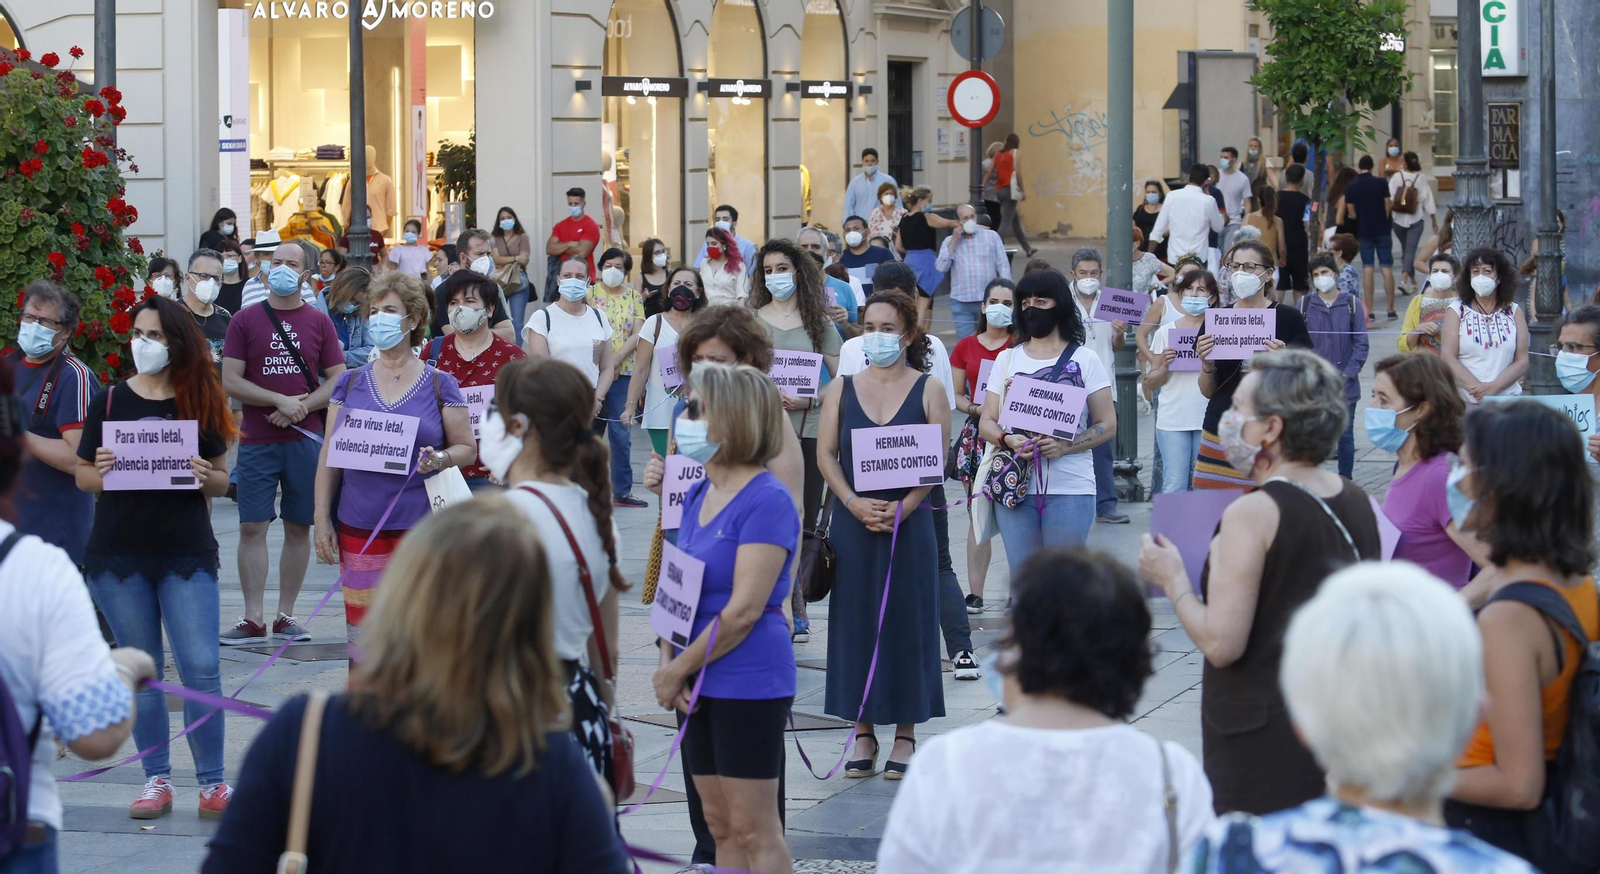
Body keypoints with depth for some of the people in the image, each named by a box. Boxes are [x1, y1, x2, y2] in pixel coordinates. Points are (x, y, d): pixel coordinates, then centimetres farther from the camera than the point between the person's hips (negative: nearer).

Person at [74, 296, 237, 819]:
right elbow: (83, 476, 6)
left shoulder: (201, 402, 3)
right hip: (119, 555, 1)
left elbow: (221, 481, 8)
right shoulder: (110, 401, 3)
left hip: (187, 554, -1)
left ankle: (212, 785, 3)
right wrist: (100, 470, -15)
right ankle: (157, 781, 17)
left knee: (201, 668, -7)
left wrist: (207, 477, -14)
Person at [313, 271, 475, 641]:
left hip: (422, 528, -2)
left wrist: (440, 459, -15)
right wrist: (322, 519, 5)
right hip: (359, 533, 2)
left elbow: (467, 448, 6)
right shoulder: (350, 383, 11)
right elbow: (329, 456, 12)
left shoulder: (440, 385, 5)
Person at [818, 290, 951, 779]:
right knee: (855, 621, 3)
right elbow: (826, 453, 3)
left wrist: (902, 507, -16)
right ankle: (863, 733, 10)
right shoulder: (842, 389, 8)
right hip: (853, 521, 2)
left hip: (908, 522, -2)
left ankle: (905, 735, 8)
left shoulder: (928, 390, 2)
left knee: (906, 621, 0)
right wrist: (855, 503, -12)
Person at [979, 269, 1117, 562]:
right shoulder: (1007, 359, 13)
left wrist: (1065, 446, -15)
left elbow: (1107, 426, 1)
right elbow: (987, 422, 11)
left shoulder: (1085, 360, 5)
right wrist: (1008, 440, -12)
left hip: (1070, 488, -2)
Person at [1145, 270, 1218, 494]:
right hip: (1172, 421, 0)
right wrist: (1164, 366, -9)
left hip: (1208, 419, 0)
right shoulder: (1166, 332, 8)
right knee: (1174, 487, -2)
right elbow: (1151, 382, 11)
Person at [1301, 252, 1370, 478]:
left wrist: (1348, 374, -9)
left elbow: (1361, 343, 0)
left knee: (1345, 435, 5)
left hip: (1344, 383, 0)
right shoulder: (1305, 304, 3)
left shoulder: (1352, 303, 1)